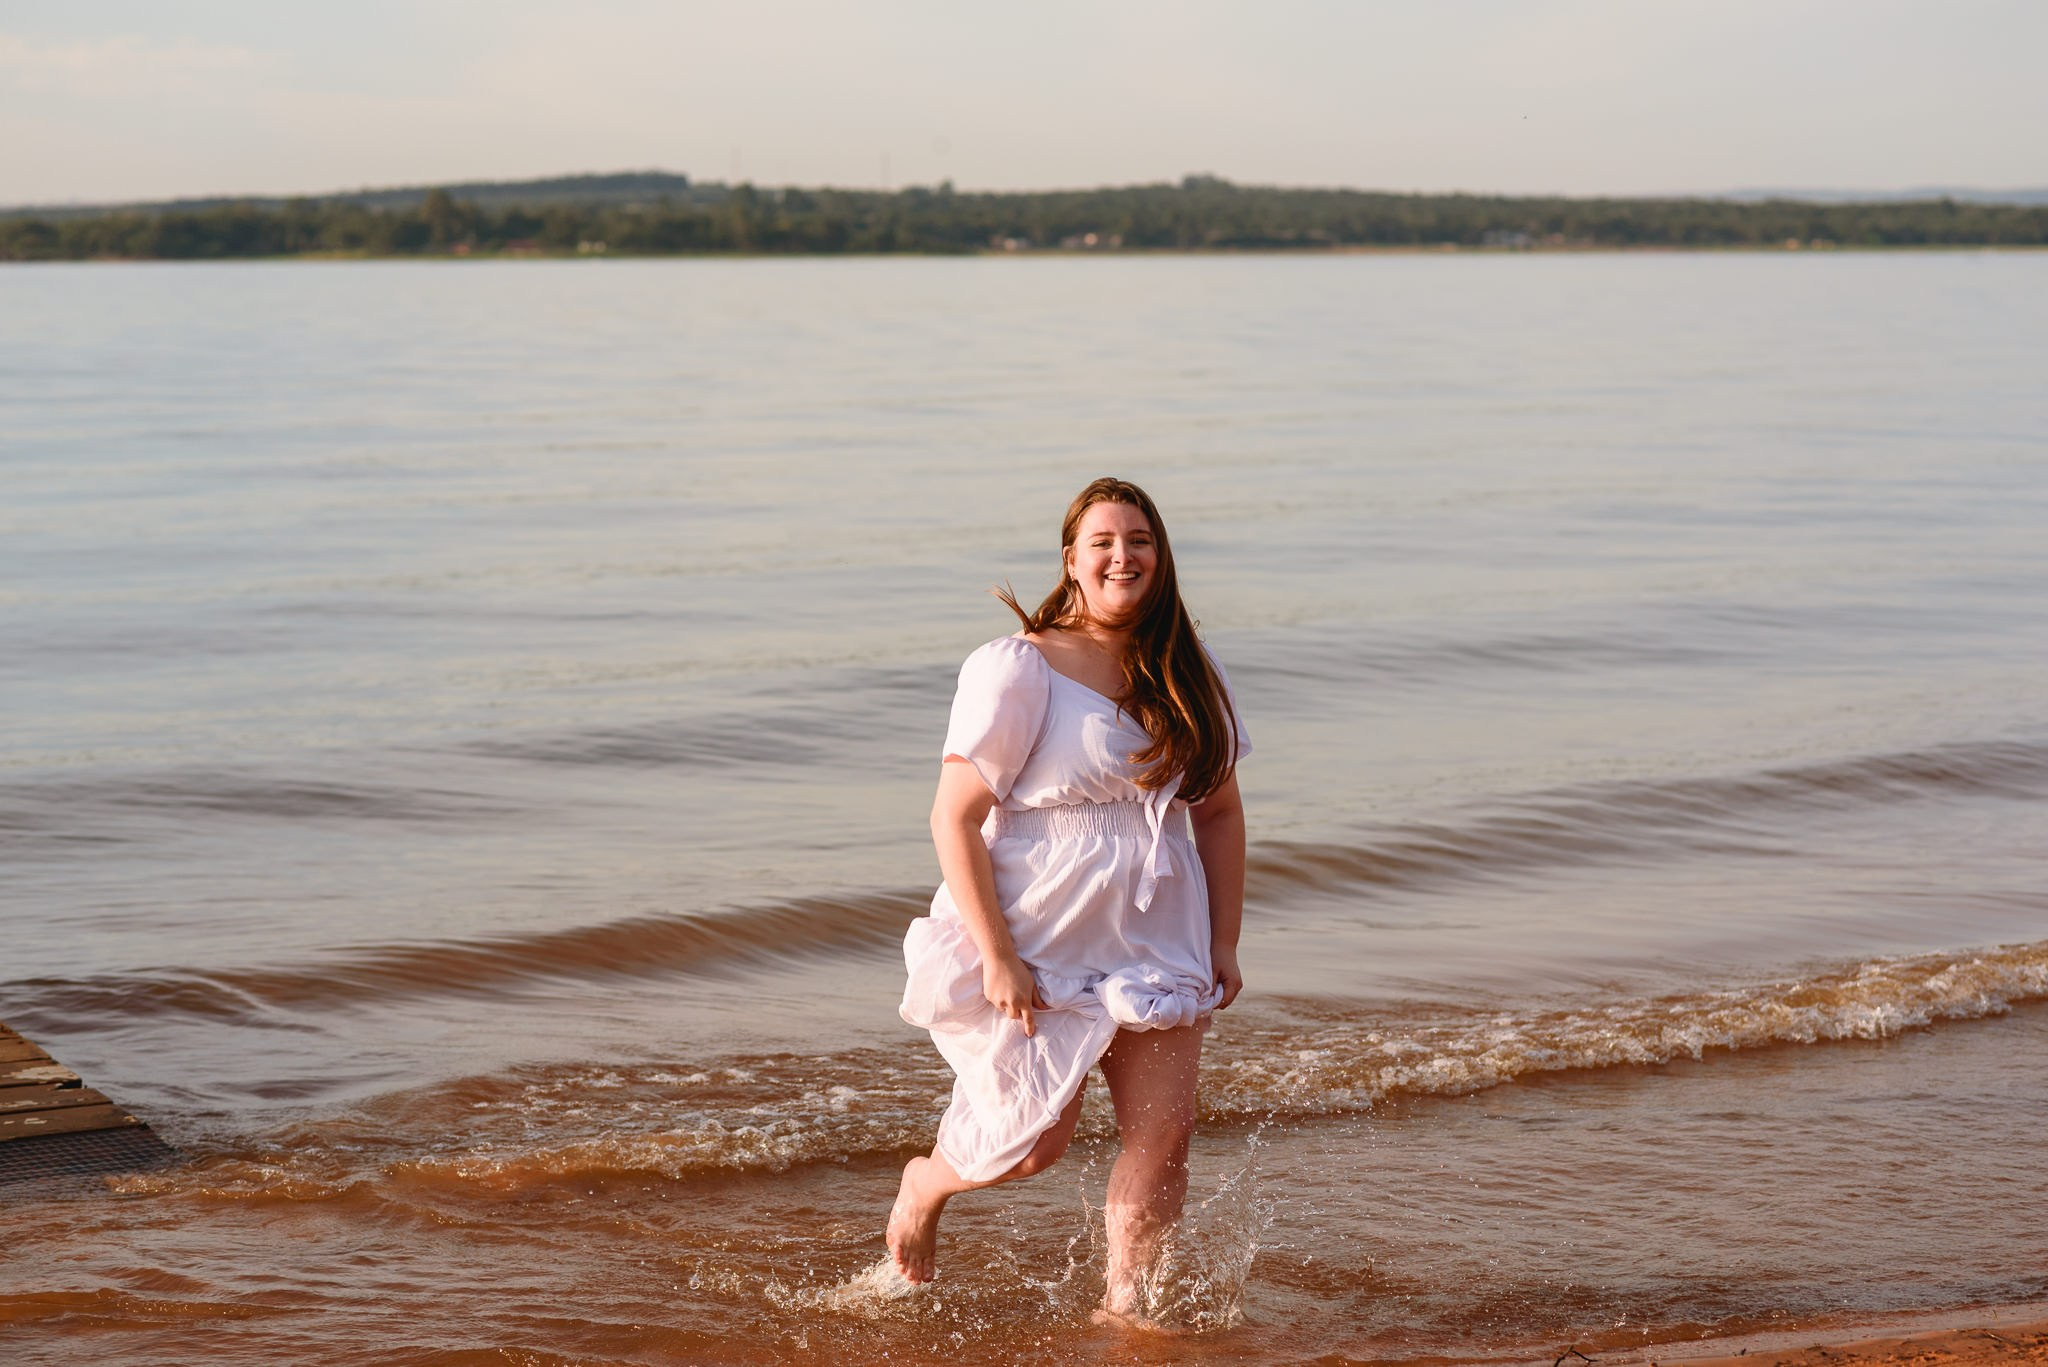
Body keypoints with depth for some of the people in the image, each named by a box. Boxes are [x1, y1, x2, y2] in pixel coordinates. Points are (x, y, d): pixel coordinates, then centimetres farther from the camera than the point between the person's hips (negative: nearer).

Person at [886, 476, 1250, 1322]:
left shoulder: (1189, 679, 6)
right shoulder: (1019, 672, -13)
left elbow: (1219, 813, 15)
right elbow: (954, 819, -14)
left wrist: (1225, 944, 8)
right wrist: (996, 958, -19)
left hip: (1153, 944, 5)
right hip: (1036, 944, -5)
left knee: (1164, 1128, -5)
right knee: (1037, 1140, 2)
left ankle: (1124, 1300, 10)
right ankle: (926, 1185, 34)